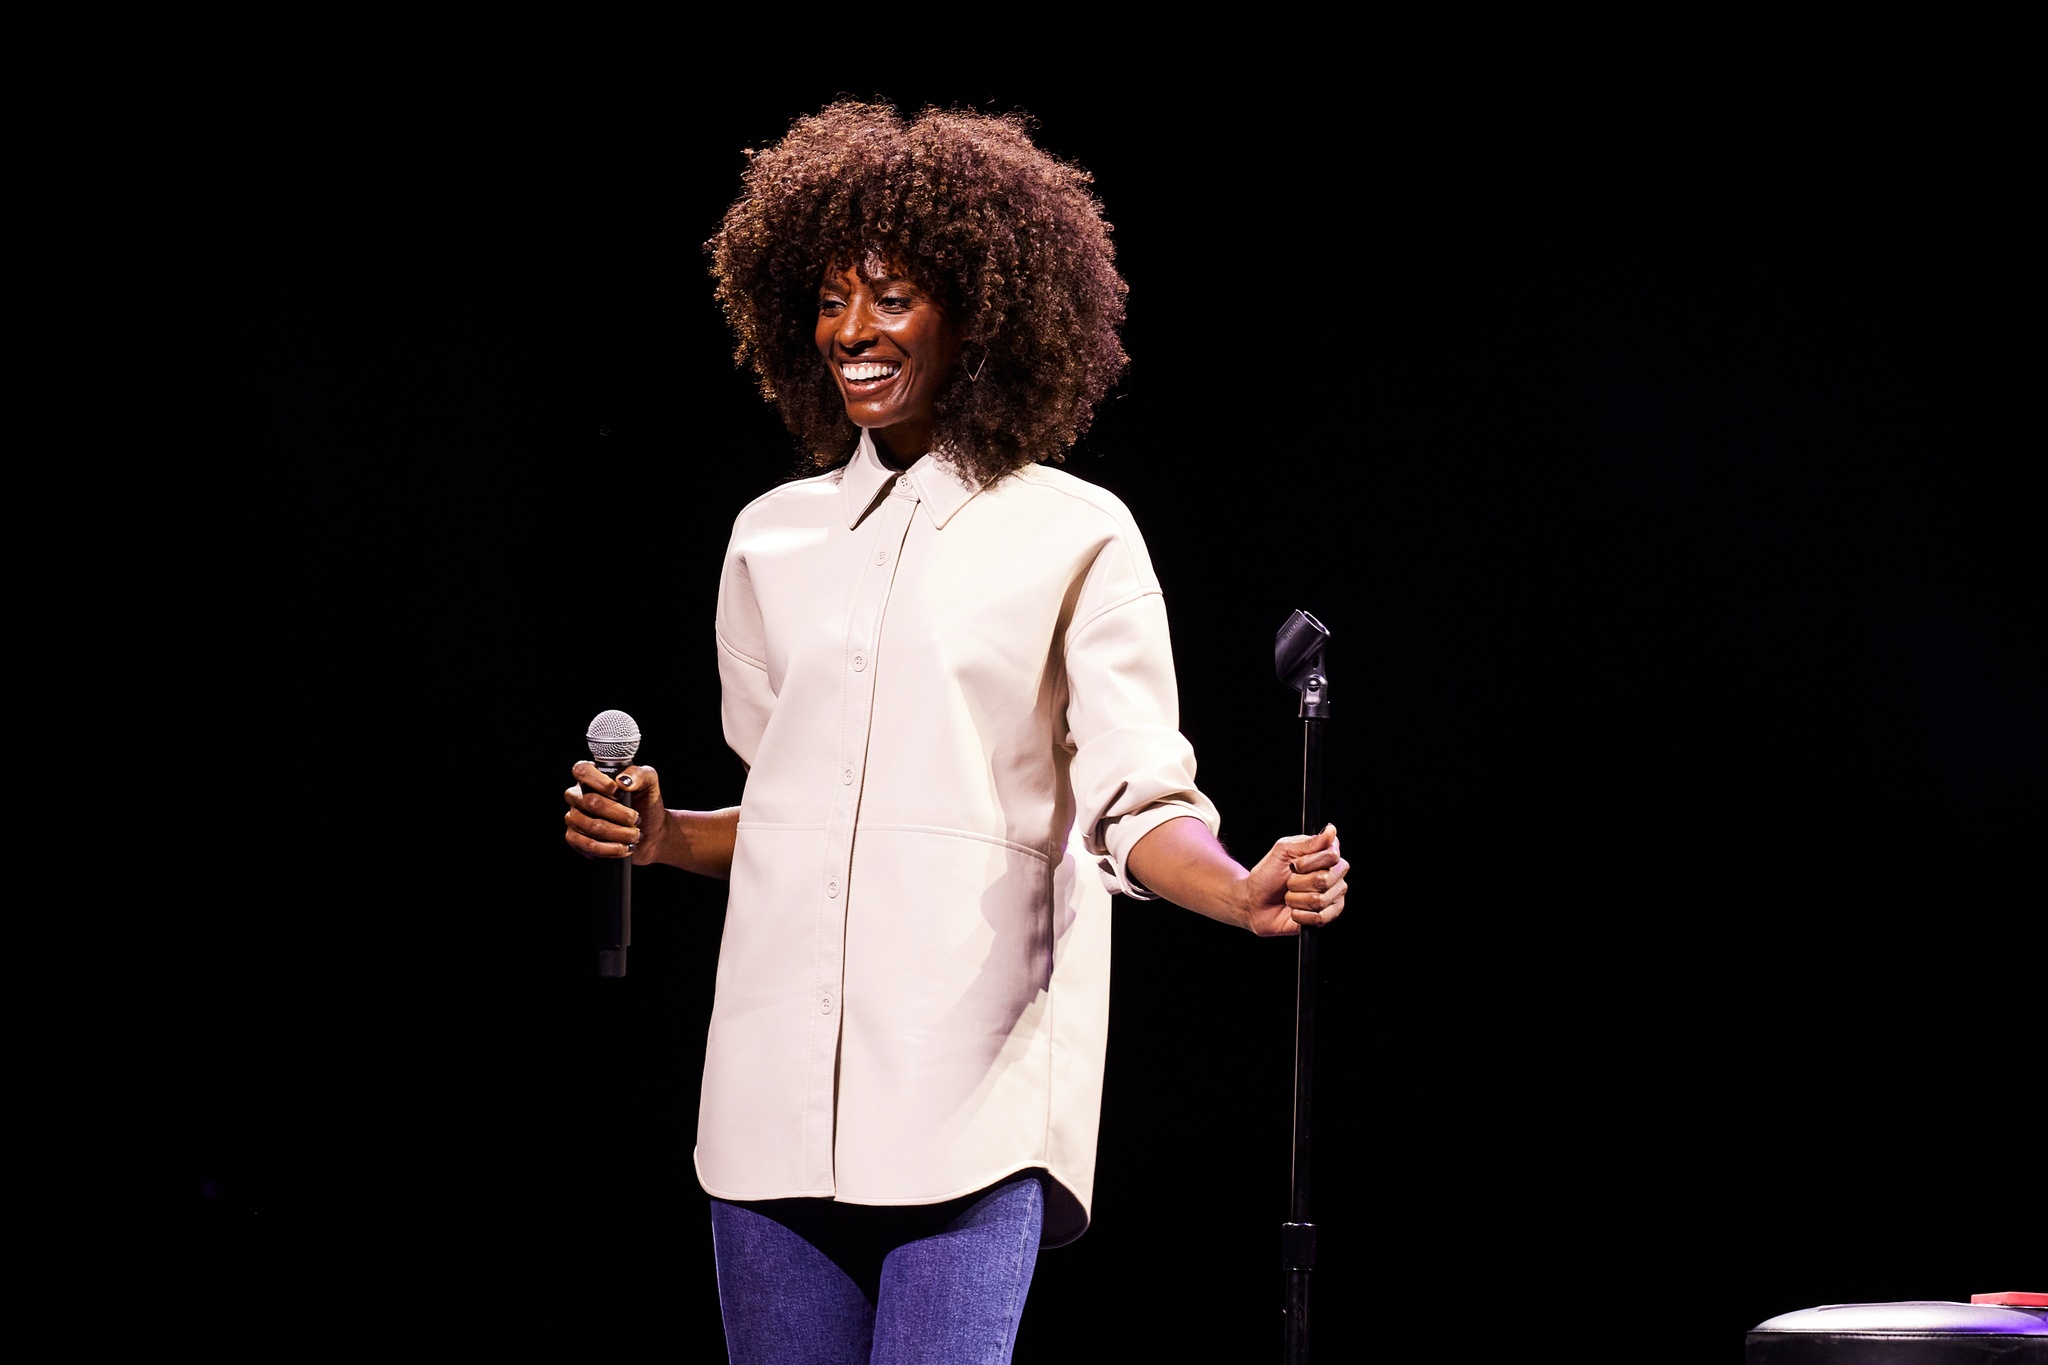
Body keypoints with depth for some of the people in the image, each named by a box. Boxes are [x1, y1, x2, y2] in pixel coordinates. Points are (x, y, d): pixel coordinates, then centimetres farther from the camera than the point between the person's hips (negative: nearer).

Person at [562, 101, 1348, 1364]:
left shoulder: (1074, 537, 2)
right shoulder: (773, 537, 16)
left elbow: (1136, 799, -5)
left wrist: (1247, 891, -23)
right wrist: (663, 836, 5)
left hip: (973, 1088, -4)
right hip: (780, 1079, 4)